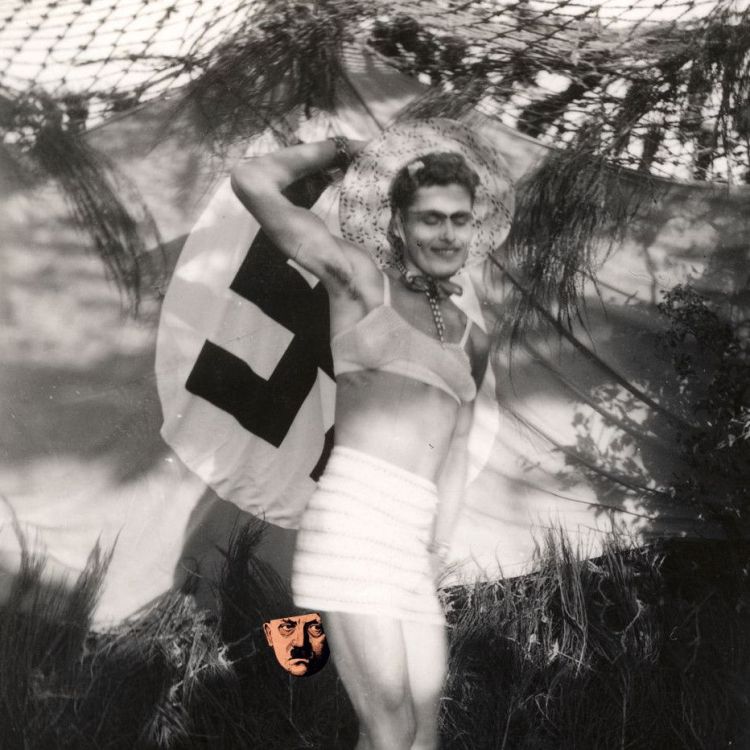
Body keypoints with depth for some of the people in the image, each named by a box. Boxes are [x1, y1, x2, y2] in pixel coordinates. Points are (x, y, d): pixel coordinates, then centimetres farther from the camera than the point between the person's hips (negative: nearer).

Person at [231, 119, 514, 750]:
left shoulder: (472, 339, 19)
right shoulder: (360, 279, 5)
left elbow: (455, 454, 16)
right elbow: (253, 183, -3)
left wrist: (440, 549, 5)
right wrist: (337, 148, 11)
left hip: (418, 538, 6)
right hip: (356, 519, -6)